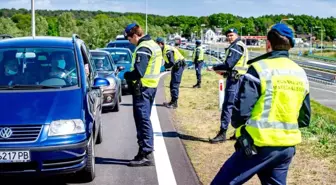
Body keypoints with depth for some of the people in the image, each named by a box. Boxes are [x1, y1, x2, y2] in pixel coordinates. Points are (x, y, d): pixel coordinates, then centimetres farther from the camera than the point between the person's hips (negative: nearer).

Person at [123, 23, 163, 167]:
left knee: (142, 121, -7)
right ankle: (147, 151, 23)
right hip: (151, 86, 10)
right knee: (145, 120, 16)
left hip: (142, 88, -10)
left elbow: (138, 72, -25)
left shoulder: (143, 49, -18)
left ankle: (145, 155, -6)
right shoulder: (153, 45, 14)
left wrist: (126, 75, -6)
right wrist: (130, 74, 12)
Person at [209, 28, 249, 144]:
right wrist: (223, 71, 9)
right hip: (237, 79, 11)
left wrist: (214, 68, -9)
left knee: (228, 106, -10)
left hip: (234, 80, -11)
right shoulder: (240, 46, 20)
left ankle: (222, 133, -10)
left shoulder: (236, 47, -12)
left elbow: (228, 64, -21)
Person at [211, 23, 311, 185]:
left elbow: (241, 111, -14)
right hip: (288, 148, 7)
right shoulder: (301, 74, 9)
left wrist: (238, 125, 6)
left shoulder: (260, 69, -12)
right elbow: (305, 118, 14)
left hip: (260, 145, -6)